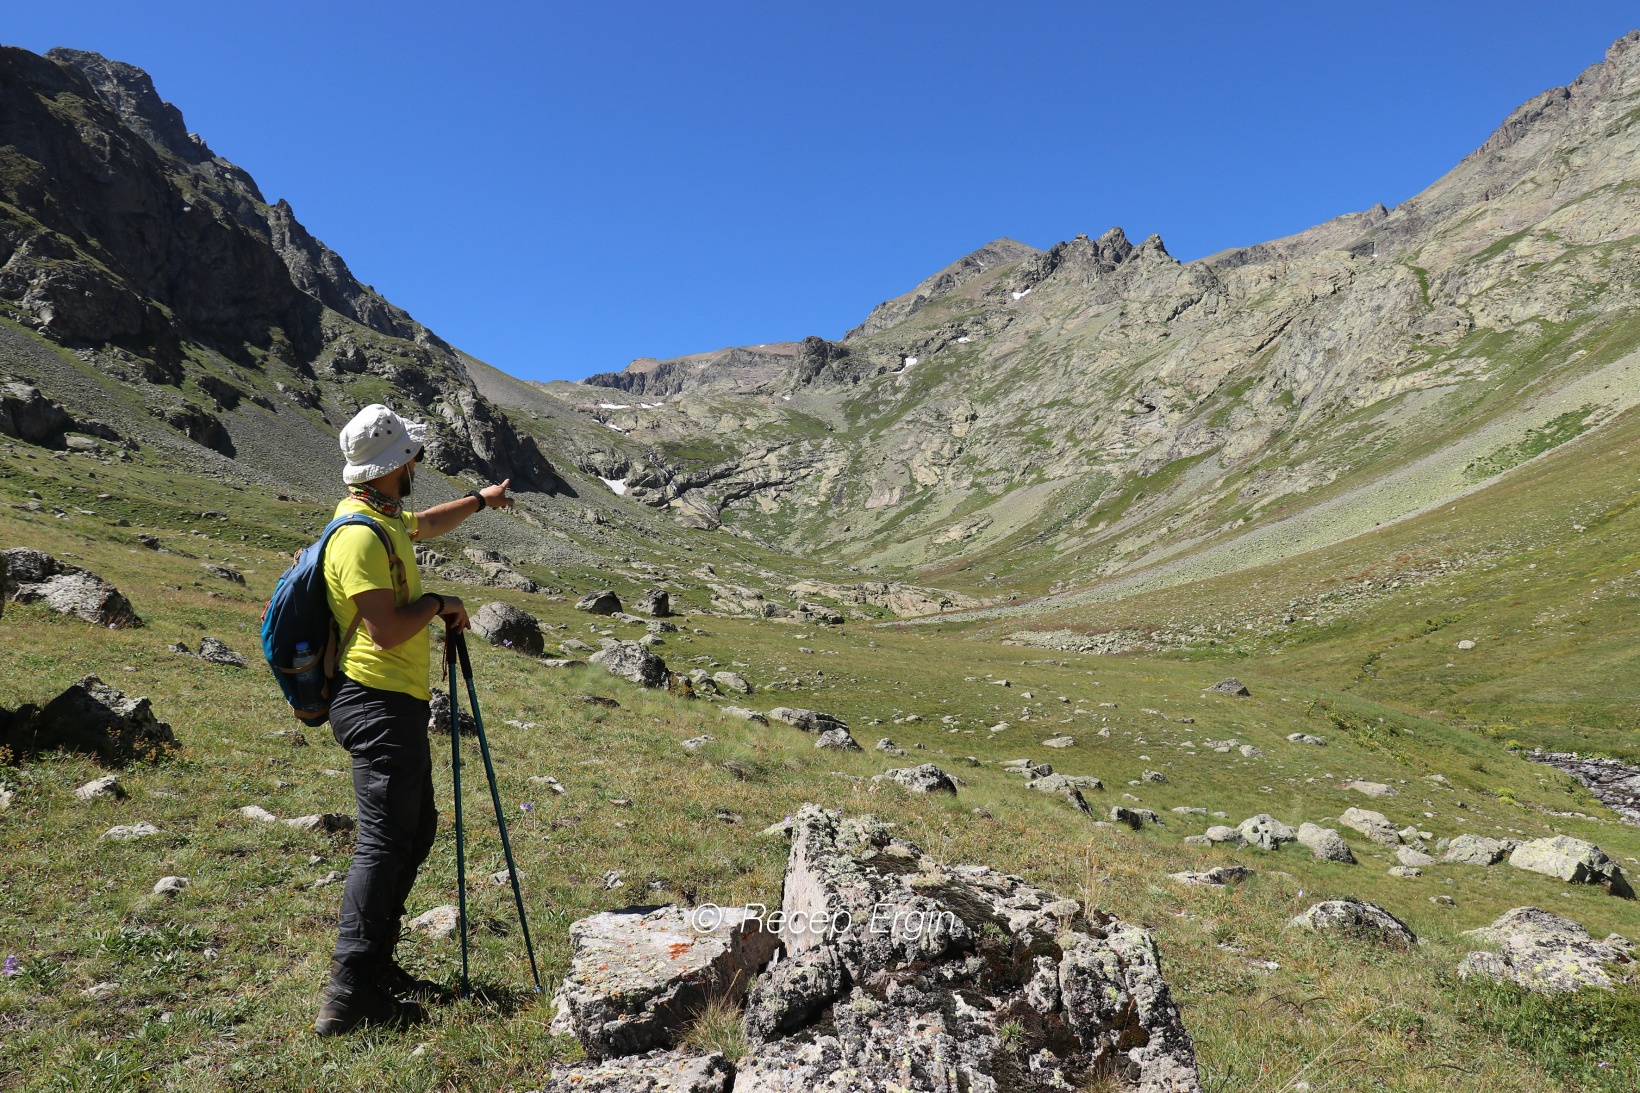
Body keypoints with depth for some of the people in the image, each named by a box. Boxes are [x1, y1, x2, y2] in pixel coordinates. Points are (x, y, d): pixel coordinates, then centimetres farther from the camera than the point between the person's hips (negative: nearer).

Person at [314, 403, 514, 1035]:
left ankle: (376, 962, 25)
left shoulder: (384, 519, 14)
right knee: (385, 839, -11)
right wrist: (439, 604, -8)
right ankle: (348, 994, -7)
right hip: (378, 703, -11)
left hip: (397, 703, 11)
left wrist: (480, 501, 49)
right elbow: (387, 629, -25)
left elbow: (424, 524, 39)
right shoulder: (361, 535, -18)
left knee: (415, 828, 16)